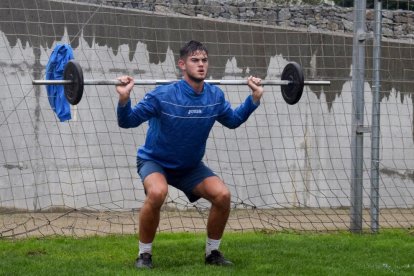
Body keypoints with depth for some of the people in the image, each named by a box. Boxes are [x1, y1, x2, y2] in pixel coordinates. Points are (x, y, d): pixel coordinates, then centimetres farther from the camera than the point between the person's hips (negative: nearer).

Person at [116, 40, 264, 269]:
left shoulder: (215, 96, -12)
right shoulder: (163, 96, -26)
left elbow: (233, 120, 8)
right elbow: (127, 121, -21)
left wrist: (255, 98, -3)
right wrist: (124, 99, -41)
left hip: (190, 165, 4)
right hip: (155, 161, -4)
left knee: (222, 195, -16)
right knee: (157, 193, -36)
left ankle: (212, 252, 6)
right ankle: (144, 255, -18)